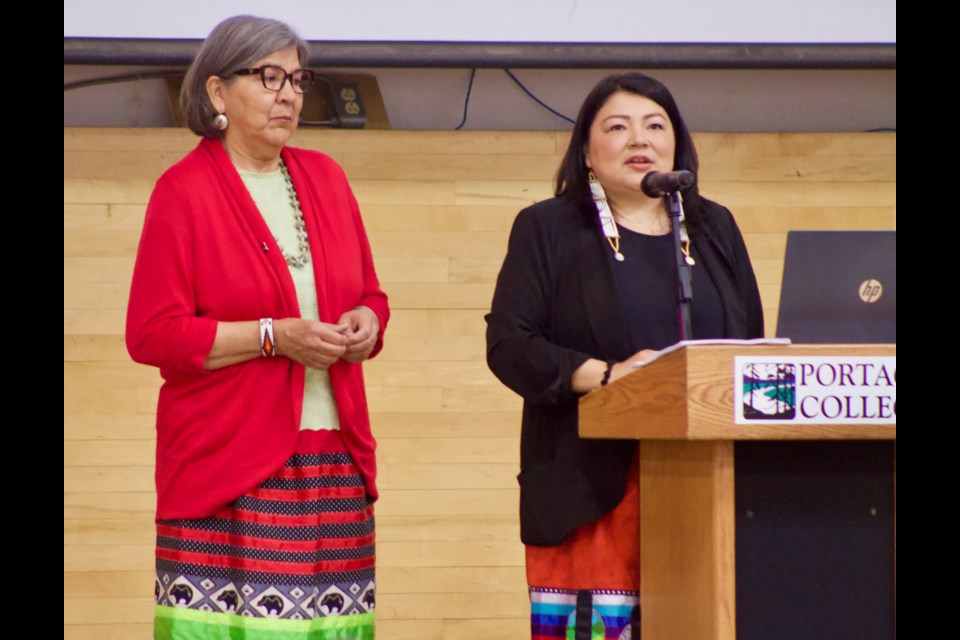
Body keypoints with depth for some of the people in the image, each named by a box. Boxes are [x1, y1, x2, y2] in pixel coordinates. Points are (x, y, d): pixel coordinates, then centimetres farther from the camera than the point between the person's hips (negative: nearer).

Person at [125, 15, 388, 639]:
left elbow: (371, 294, 25)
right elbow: (151, 333, -8)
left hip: (335, 460, 5)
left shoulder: (325, 178, 15)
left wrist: (366, 324, 0)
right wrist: (274, 336, -14)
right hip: (229, 465, -5)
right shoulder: (185, 190, -2)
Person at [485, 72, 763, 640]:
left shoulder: (714, 229, 19)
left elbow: (754, 345, 18)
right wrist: (605, 374, -15)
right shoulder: (548, 230, 8)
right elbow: (508, 344, -2)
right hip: (594, 483, -3)